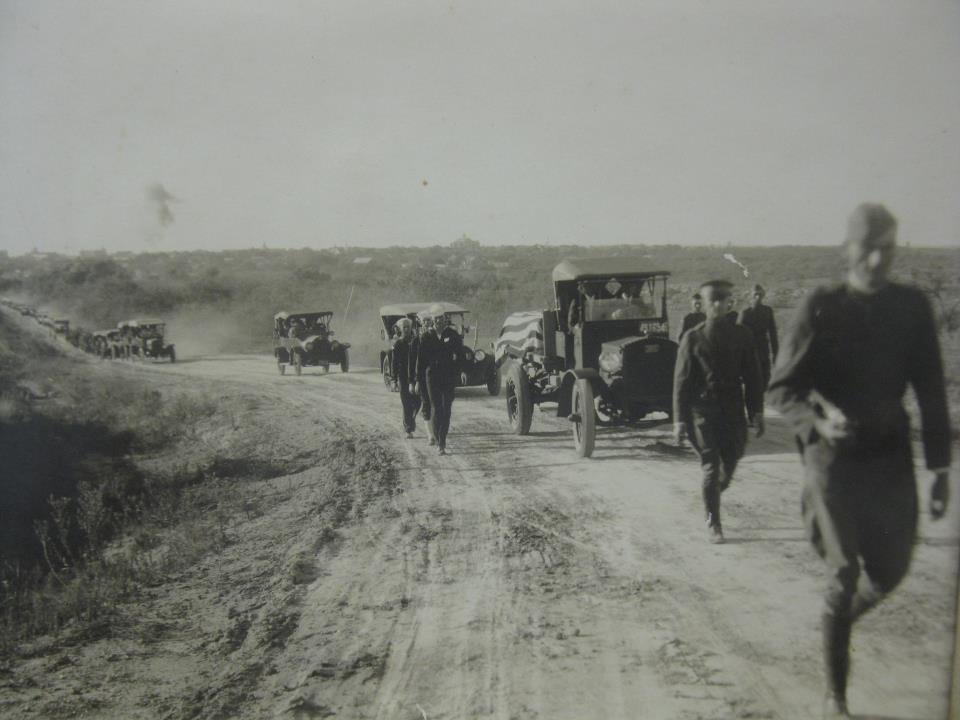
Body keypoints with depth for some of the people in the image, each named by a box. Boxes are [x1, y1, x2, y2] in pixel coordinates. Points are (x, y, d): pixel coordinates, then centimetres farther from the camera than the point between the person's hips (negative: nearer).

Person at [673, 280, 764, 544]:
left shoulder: (741, 335, 5)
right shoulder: (692, 338, -2)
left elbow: (752, 376, 8)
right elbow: (681, 380, -2)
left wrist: (757, 412, 2)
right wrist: (680, 419, -7)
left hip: (733, 411, 3)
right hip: (703, 410, -3)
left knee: (730, 462, 9)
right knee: (711, 468, -3)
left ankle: (714, 491, 39)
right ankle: (713, 523, 9)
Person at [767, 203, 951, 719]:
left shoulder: (911, 307, 3)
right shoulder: (822, 308, -6)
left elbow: (930, 392, 6)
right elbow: (782, 387, -4)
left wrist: (939, 469, 3)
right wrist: (818, 422, -24)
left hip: (890, 456, 4)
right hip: (833, 457, -4)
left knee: (890, 569, 7)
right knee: (844, 574, -7)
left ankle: (838, 620, 41)